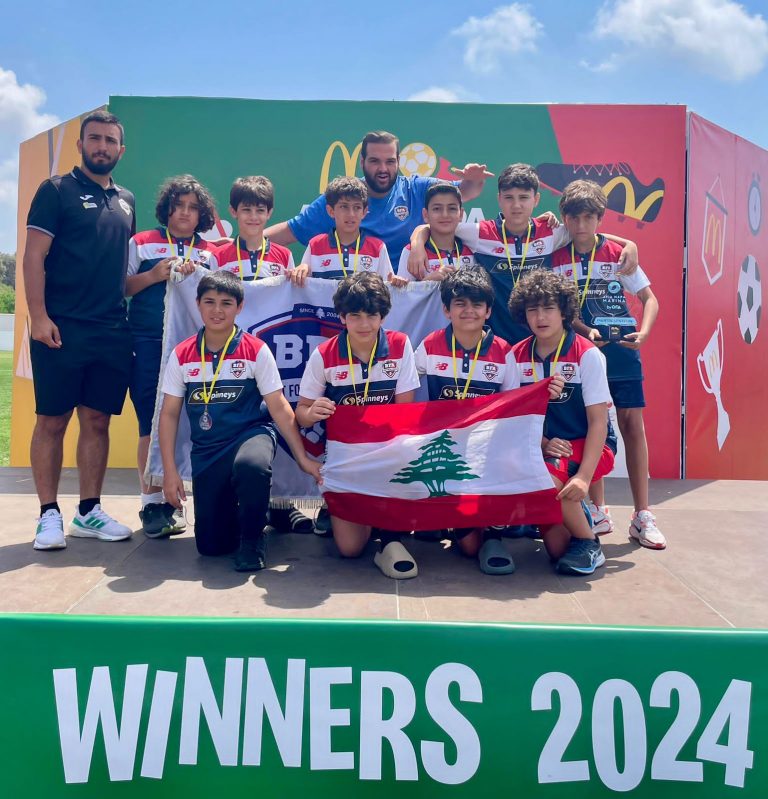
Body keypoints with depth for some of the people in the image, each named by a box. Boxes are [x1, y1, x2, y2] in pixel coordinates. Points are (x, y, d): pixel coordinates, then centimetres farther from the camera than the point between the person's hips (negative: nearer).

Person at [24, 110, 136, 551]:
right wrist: (38, 316, -15)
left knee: (98, 421, 7)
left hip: (114, 331, 5)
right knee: (52, 420, 0)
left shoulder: (126, 201, 18)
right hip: (62, 328, -5)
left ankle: (90, 511, 16)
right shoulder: (56, 190, 1)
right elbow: (34, 257, -5)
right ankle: (50, 514, 9)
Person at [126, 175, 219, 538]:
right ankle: (151, 503, 3)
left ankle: (169, 501, 12)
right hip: (148, 343, -1)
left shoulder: (208, 252, 15)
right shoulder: (142, 243, 11)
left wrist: (195, 278, -5)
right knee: (151, 422, -4)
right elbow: (121, 288, 6)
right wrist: (153, 276, -10)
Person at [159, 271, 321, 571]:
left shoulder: (256, 351, -7)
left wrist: (302, 457, -7)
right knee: (210, 544, -3)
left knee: (251, 465, -41)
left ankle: (253, 538, -12)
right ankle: (232, 509, 33)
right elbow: (169, 414, 3)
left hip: (251, 434, -2)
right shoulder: (182, 355, 0)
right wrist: (170, 471, -3)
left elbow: (279, 408, -4)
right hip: (206, 451, 3)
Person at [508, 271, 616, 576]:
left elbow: (598, 421, -14)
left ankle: (589, 544, -9)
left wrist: (584, 476, -25)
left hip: (587, 446, -3)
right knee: (557, 549, -12)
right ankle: (577, 517, 25)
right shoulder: (517, 356, 0)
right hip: (542, 448, 3)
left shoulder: (587, 354, -12)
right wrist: (543, 444, -14)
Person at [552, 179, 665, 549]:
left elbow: (649, 298, 6)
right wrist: (586, 331, -14)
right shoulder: (557, 259, 5)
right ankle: (599, 511, 14)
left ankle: (642, 516, 3)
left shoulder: (618, 253, 5)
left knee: (632, 423, -2)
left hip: (622, 349, 0)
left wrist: (643, 332, -12)